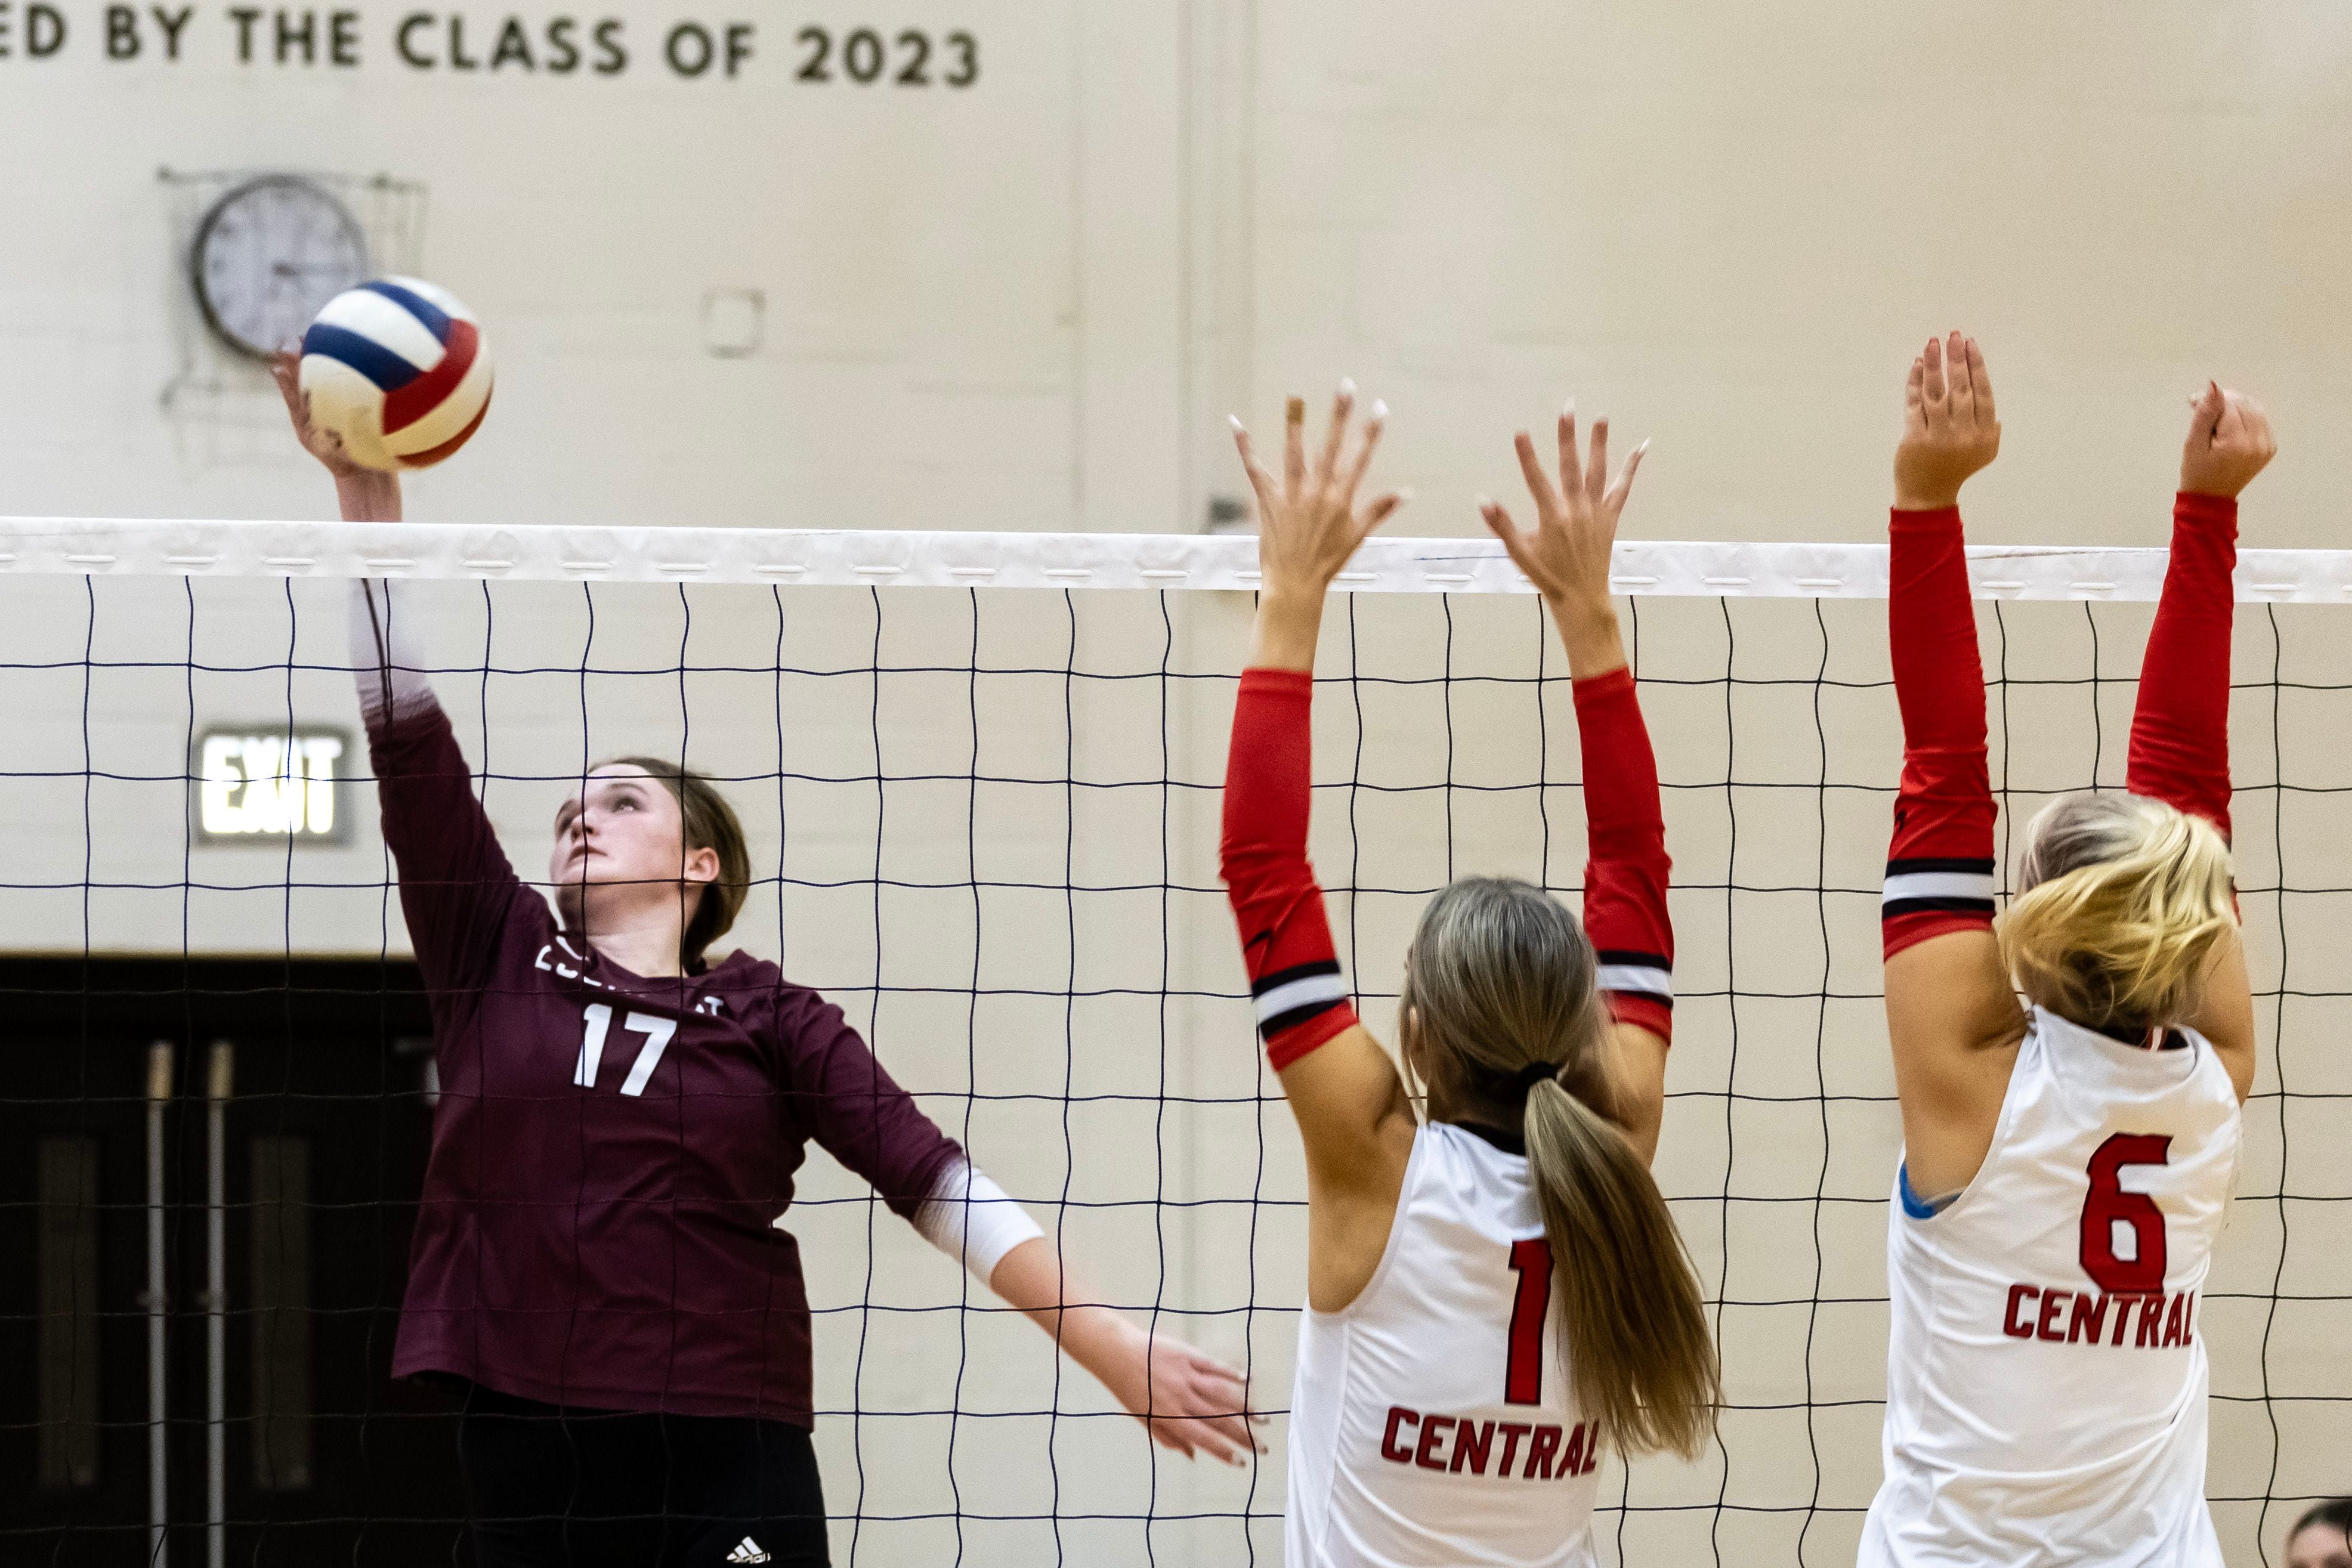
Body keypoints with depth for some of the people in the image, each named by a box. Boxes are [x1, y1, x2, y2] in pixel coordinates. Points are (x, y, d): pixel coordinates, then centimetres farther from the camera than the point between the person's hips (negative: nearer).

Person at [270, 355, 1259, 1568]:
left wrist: (1111, 1347, -6)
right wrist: (366, 496, -1)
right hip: (525, 1461, 2)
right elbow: (406, 733, 5)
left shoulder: (770, 1017, 7)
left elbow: (933, 1180, 1)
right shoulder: (497, 957, 11)